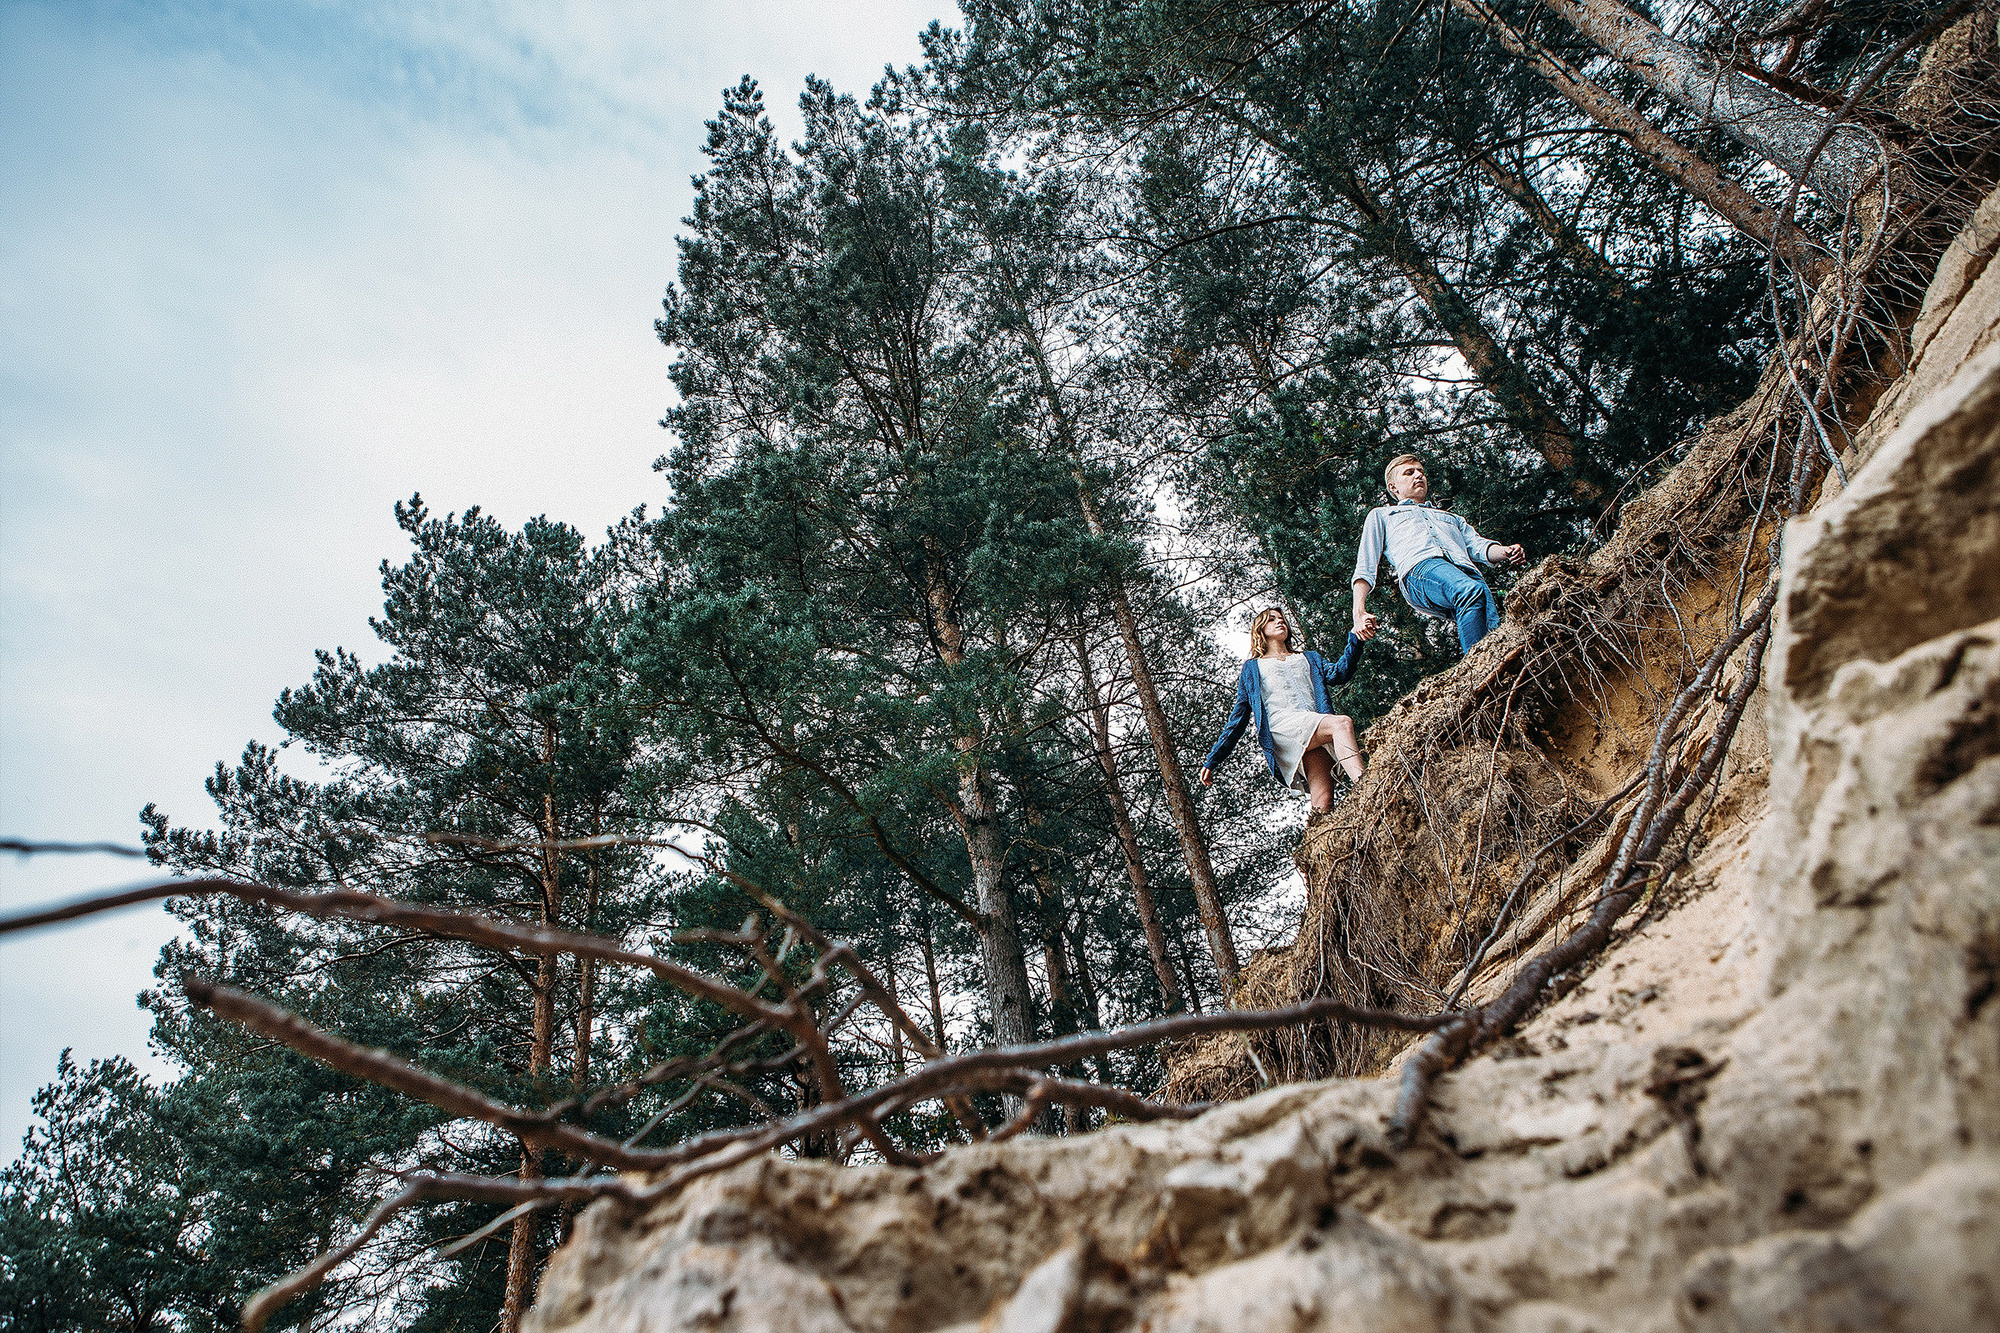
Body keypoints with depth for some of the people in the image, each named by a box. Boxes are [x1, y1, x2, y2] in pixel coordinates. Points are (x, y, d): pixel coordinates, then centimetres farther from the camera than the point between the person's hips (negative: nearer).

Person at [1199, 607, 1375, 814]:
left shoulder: (1310, 659, 35)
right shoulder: (1253, 668, 29)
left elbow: (1338, 675, 12)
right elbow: (1239, 716, 24)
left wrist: (1356, 639, -5)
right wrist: (1212, 760, 15)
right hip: (1283, 726, -4)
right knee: (1342, 723, -33)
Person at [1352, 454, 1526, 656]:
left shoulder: (1452, 518, 45)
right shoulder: (1381, 514, 35)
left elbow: (1478, 546, 26)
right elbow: (1365, 566, 21)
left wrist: (1507, 552, 1)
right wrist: (1359, 613, 3)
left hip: (1465, 570, 4)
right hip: (1421, 568, -4)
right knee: (1472, 591, -38)